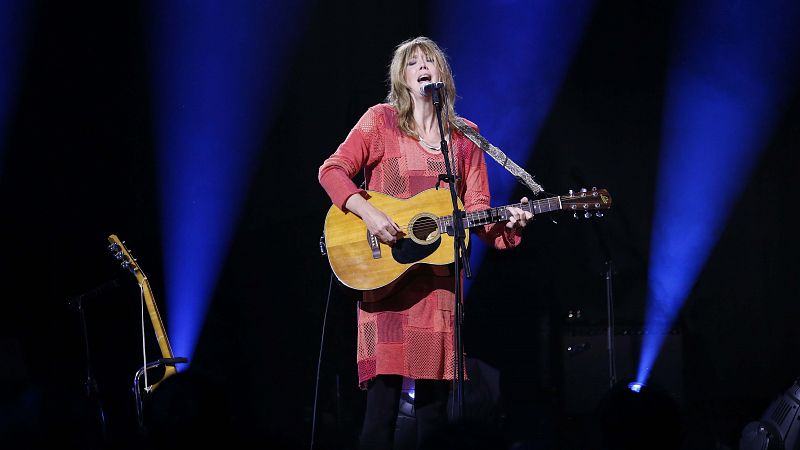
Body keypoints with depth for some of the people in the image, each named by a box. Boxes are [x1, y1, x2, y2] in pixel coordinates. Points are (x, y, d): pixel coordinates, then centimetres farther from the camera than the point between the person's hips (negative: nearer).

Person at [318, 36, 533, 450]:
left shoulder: (464, 136, 13)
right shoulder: (382, 120, 3)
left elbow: (475, 208, 10)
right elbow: (332, 170, -5)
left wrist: (506, 221, -11)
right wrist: (368, 213, -19)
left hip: (440, 271, 4)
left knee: (435, 394, 3)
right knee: (384, 388, -12)